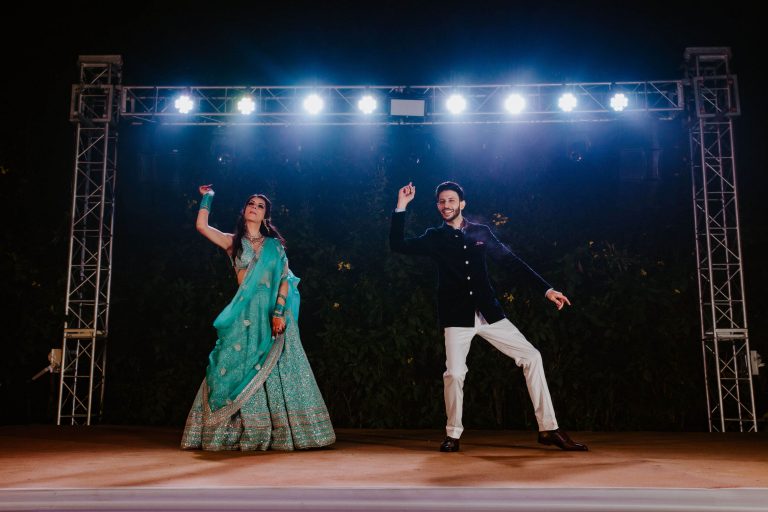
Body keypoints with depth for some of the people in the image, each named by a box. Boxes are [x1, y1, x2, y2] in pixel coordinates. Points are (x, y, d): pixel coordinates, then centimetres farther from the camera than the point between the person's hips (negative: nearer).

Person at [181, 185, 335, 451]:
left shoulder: (274, 245, 12)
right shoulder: (233, 242, 13)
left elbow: (285, 278, 2)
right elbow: (201, 226, 2)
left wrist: (279, 311, -11)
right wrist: (207, 198, 12)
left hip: (273, 312, 0)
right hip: (245, 314, 0)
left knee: (276, 369, -2)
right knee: (240, 368, -4)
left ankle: (278, 432, 2)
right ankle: (236, 433, 1)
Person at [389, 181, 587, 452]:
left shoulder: (481, 232, 9)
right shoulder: (434, 237, 5)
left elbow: (512, 260, 10)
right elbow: (398, 245, -5)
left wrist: (546, 289, 7)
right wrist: (401, 207, -11)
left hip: (489, 313, 3)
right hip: (457, 317, -2)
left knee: (531, 357, -3)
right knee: (454, 373, -17)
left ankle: (548, 429, 7)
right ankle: (453, 435, 7)